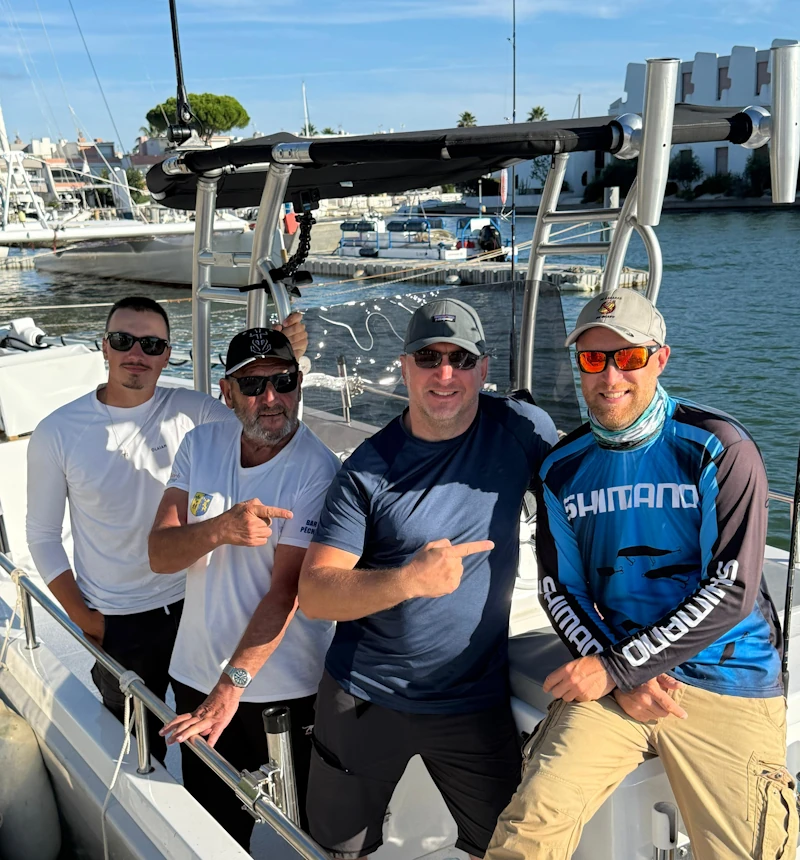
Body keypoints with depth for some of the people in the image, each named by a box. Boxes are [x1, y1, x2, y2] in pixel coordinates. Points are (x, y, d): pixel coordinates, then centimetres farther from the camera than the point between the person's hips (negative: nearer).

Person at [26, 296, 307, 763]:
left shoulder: (191, 410, -8)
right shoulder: (58, 432, -10)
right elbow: (43, 533, -2)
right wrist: (81, 617, -5)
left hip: (195, 606, 1)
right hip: (118, 624, -1)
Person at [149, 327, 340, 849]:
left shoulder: (317, 470, -18)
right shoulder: (201, 445, -2)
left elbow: (285, 590, -21)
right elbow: (160, 556, -8)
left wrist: (231, 688, -25)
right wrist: (220, 529, -28)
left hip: (288, 688, -4)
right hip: (198, 676, 4)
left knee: (311, 830, 15)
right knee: (212, 829, 22)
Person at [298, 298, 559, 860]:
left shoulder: (520, 429, -7)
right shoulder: (369, 467, -10)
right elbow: (313, 594, -14)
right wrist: (409, 580, -31)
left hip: (477, 702, 1)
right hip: (364, 699, 0)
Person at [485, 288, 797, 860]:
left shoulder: (719, 448, -8)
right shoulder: (563, 468, 5)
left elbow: (733, 592, -12)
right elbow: (560, 590, 7)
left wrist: (616, 667, -13)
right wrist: (617, 674, -9)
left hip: (728, 681, -1)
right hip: (613, 674, 2)